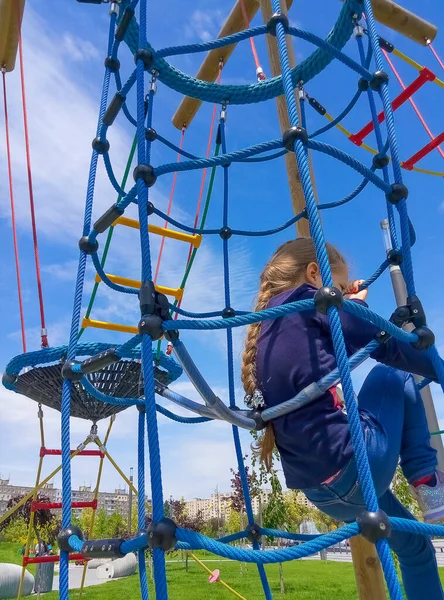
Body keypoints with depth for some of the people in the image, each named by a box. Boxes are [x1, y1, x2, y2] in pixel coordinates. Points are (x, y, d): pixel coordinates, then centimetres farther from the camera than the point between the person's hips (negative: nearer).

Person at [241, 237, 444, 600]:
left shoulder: (267, 330, 14)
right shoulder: (304, 301, -9)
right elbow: (388, 345, -10)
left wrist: (345, 305, 22)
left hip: (322, 488, 8)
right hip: (354, 464, -8)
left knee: (413, 544, 30)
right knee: (393, 375, 16)